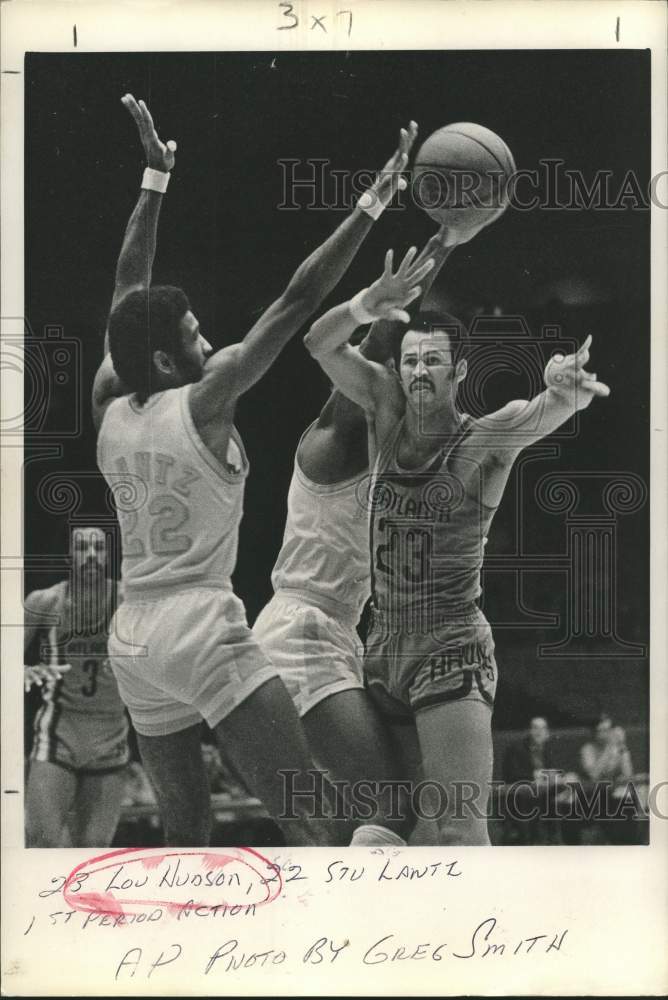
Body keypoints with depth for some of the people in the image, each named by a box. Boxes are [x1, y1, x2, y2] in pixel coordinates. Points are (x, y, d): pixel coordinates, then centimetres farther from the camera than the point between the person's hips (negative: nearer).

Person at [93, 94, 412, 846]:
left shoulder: (107, 409, 9)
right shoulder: (201, 402, -8)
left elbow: (128, 294, 19)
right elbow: (296, 302, -10)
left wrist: (156, 176, 25)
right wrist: (371, 206, -7)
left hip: (131, 637, 8)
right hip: (202, 630, -8)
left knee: (186, 833, 18)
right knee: (309, 825, -11)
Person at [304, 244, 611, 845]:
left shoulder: (485, 442, -11)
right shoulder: (387, 414, 3)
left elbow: (548, 411, -29)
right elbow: (320, 344, -4)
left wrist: (566, 386, -54)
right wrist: (367, 306, -25)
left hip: (453, 653, -6)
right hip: (384, 648, 6)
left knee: (462, 831, -15)